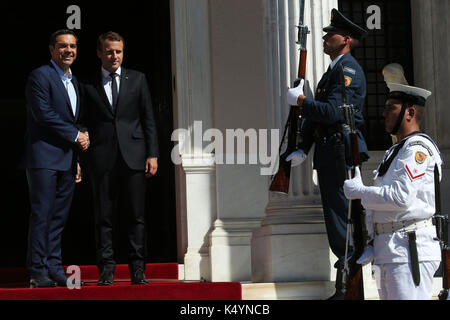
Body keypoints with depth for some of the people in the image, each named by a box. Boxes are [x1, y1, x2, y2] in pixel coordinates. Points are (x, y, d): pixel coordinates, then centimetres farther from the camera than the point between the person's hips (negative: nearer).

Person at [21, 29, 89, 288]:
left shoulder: (73, 80, 20)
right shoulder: (40, 76, -6)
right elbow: (44, 114, -16)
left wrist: (76, 159, 19)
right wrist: (76, 135, -10)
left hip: (67, 159, 8)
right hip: (44, 157, -8)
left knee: (60, 216, 7)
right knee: (42, 215, -8)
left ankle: (54, 268, 10)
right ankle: (38, 272, -6)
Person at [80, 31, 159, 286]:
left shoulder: (137, 79, 11)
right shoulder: (88, 86, 10)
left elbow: (149, 119, 9)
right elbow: (85, 124, 9)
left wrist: (152, 154, 0)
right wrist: (80, 159, 0)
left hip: (133, 156, 0)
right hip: (102, 158, 0)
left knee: (137, 216, -1)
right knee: (104, 217, 0)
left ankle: (138, 269, 2)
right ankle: (107, 270, 3)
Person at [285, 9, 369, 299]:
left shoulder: (349, 69, -11)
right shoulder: (332, 71, 21)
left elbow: (332, 112, -22)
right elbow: (317, 114, 21)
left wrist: (299, 100, -11)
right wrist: (303, 149, 12)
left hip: (342, 150, -10)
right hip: (329, 151, 10)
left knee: (342, 216, -9)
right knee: (335, 214, 13)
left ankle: (349, 288, -6)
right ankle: (344, 286, 19)